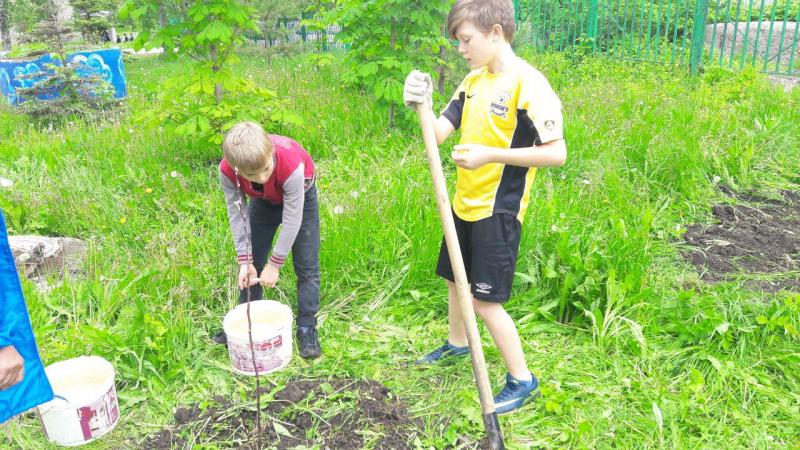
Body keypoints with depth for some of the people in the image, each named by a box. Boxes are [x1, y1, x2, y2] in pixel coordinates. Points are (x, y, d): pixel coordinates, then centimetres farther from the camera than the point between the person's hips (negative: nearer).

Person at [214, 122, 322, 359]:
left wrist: (275, 263, -24)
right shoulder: (227, 171, -34)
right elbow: (237, 215, -20)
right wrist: (245, 261, -22)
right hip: (263, 200, 3)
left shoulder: (292, 166, -44)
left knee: (307, 267, -6)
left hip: (300, 197, -3)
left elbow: (292, 220, -33)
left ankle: (307, 328, 6)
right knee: (252, 264, 7)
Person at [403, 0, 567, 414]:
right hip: (464, 205, 8)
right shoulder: (473, 80, 7)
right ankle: (457, 344, 46)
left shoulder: (528, 84, -17)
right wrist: (422, 105, -17)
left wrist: (490, 154, -24)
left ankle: (522, 380, 15)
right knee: (455, 280, 21)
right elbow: (438, 134, 3)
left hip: (498, 211, -8)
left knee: (484, 299, -4)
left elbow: (556, 153, -20)